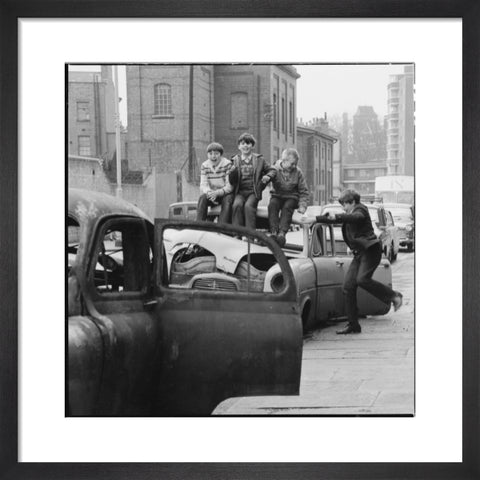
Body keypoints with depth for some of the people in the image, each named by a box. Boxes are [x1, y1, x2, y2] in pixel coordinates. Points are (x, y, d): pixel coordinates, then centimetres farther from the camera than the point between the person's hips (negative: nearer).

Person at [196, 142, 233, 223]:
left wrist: (217, 193, -34)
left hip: (225, 193, -3)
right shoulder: (204, 166, 1)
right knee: (202, 198, -27)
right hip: (212, 193, 3)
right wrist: (209, 192, -30)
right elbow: (203, 185, -6)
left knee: (228, 200, -35)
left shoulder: (227, 164, -12)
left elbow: (230, 186, -17)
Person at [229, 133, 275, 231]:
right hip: (240, 192, 1)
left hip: (254, 192, -1)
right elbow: (231, 182, 9)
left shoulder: (259, 159, 11)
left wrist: (268, 176, -7)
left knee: (248, 206, -31)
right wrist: (232, 171, -14)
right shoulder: (235, 160, 12)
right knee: (237, 205, -31)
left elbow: (271, 170, 16)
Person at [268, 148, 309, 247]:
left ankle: (282, 233, -47)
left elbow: (304, 191, 5)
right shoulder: (275, 169, -2)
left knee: (287, 207, -33)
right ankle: (274, 232, -41)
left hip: (292, 198, 0)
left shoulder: (297, 172, 0)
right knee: (272, 205, -32)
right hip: (277, 196, 0)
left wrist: (302, 206, -7)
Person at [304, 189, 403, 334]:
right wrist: (315, 219, 31)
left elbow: (356, 217, -26)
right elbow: (334, 219, 33)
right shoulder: (349, 215, 22)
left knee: (362, 279, -28)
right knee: (348, 286, -1)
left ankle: (393, 296, -13)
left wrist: (336, 217, -37)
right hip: (359, 253, 9)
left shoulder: (360, 210, -4)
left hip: (370, 249, -9)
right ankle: (353, 325, 1)